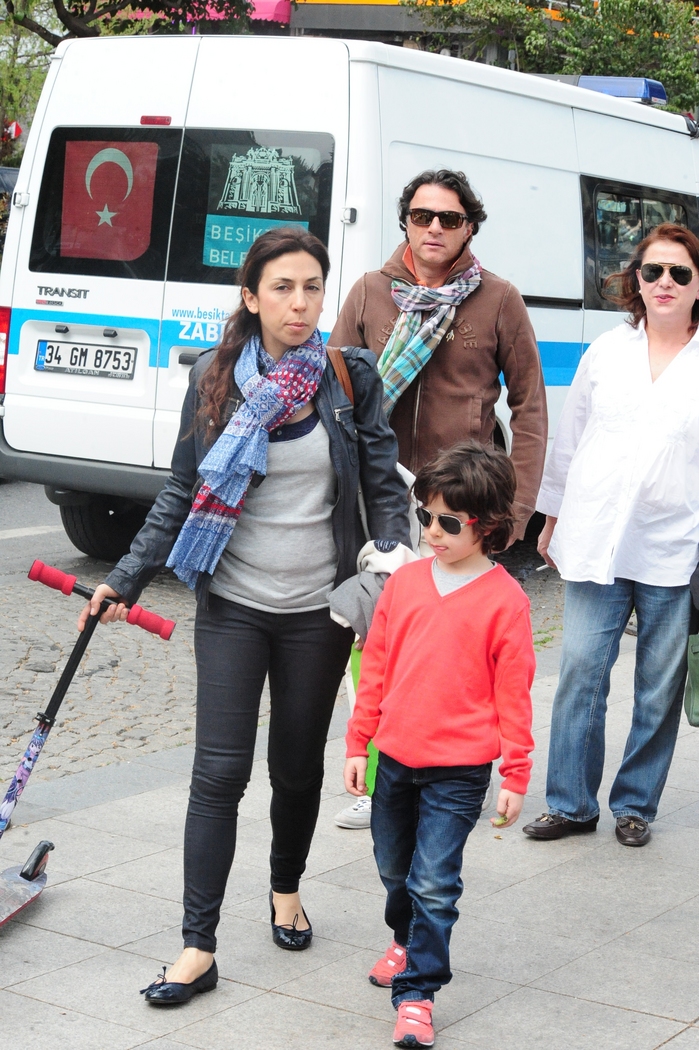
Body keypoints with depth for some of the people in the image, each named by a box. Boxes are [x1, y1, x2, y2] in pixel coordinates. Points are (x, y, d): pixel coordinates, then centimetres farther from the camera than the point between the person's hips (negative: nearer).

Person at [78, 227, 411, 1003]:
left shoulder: (351, 376, -2)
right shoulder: (216, 378, -2)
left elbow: (384, 487, 2)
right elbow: (181, 494, 5)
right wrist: (126, 580, 1)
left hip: (319, 608, 1)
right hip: (233, 606, 0)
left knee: (298, 766, 12)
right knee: (220, 770, -5)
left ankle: (287, 889, 39)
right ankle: (197, 949, 0)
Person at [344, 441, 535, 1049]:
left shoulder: (505, 600, -9)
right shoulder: (405, 581, 2)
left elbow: (513, 694, -7)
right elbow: (376, 666, 8)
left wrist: (516, 775, -5)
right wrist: (358, 743, 9)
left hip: (458, 769, -5)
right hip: (394, 755, 5)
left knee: (433, 882, -6)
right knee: (394, 870, 20)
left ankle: (416, 993, 5)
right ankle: (407, 940, 47)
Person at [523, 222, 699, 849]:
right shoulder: (606, 352, 9)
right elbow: (570, 438, 15)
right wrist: (552, 519, 15)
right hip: (596, 540, 1)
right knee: (581, 673, -1)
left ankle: (635, 804, 21)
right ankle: (572, 804, 11)